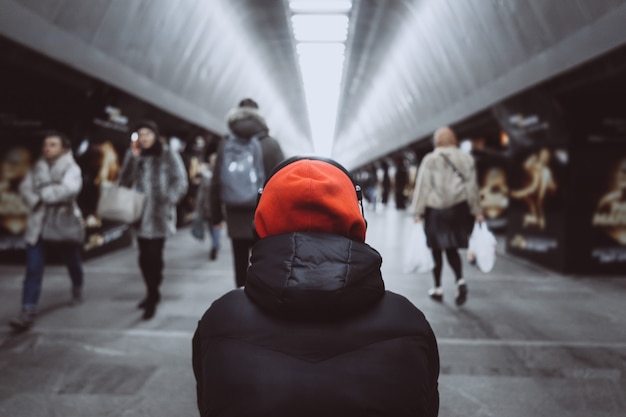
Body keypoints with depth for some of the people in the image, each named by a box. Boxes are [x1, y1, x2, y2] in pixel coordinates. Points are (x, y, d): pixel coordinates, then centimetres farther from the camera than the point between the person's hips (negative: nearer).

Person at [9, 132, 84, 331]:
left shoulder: (71, 168, -7)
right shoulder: (38, 167, 8)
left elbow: (70, 188, -25)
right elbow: (25, 187, 1)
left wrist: (44, 194, -17)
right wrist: (36, 202, -17)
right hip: (38, 224, 3)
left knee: (72, 261, 17)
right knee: (33, 269, -6)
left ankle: (77, 289, 48)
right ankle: (28, 312, -7)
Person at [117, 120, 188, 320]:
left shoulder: (168, 155, -2)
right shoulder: (133, 155, 11)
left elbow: (180, 183, -4)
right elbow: (125, 182, 1)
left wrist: (166, 201, -15)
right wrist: (133, 158, -8)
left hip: (159, 215, -5)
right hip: (140, 214, 5)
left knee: (153, 256, -8)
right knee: (144, 257, 11)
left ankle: (152, 298, 1)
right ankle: (152, 293, 27)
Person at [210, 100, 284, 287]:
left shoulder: (225, 146, 4)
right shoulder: (270, 144, -4)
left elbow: (216, 184, 6)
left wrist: (216, 215, 14)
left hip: (236, 219, 3)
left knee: (240, 266, 11)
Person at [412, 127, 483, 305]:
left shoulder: (430, 160, -5)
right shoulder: (466, 159, 3)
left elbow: (423, 187, -7)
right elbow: (472, 187, 3)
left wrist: (418, 213, -4)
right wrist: (477, 212, 8)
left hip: (435, 210, -3)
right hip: (458, 209, 3)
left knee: (436, 249, 10)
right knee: (451, 248, 14)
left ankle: (437, 289, 17)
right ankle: (460, 280, -8)